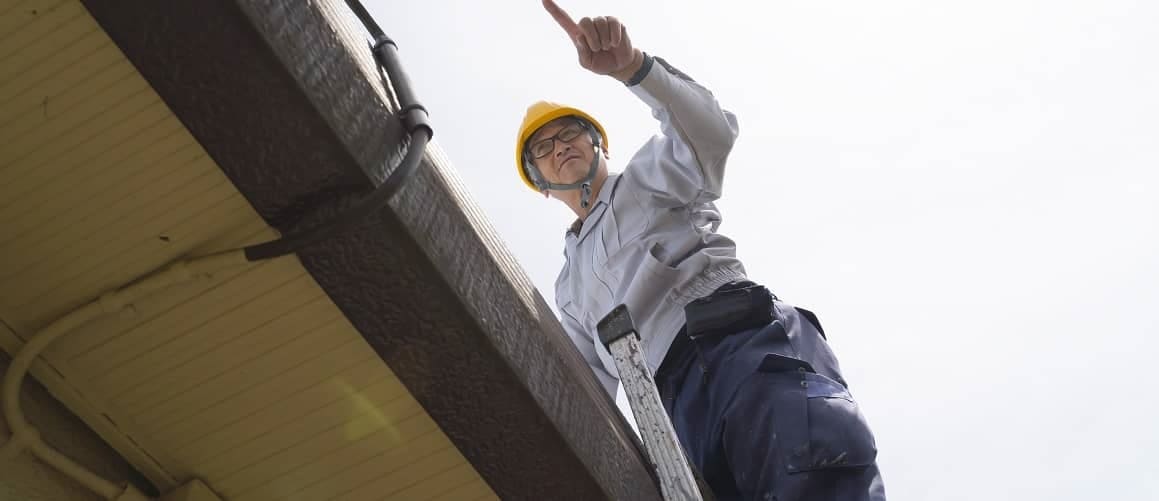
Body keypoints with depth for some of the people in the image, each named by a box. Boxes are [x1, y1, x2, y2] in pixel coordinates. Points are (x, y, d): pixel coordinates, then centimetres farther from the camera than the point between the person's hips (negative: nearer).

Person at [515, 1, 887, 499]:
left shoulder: (646, 176, 24)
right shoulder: (569, 286, 39)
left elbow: (710, 132, -1)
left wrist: (631, 65, -18)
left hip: (744, 337, -3)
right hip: (677, 398, 4)